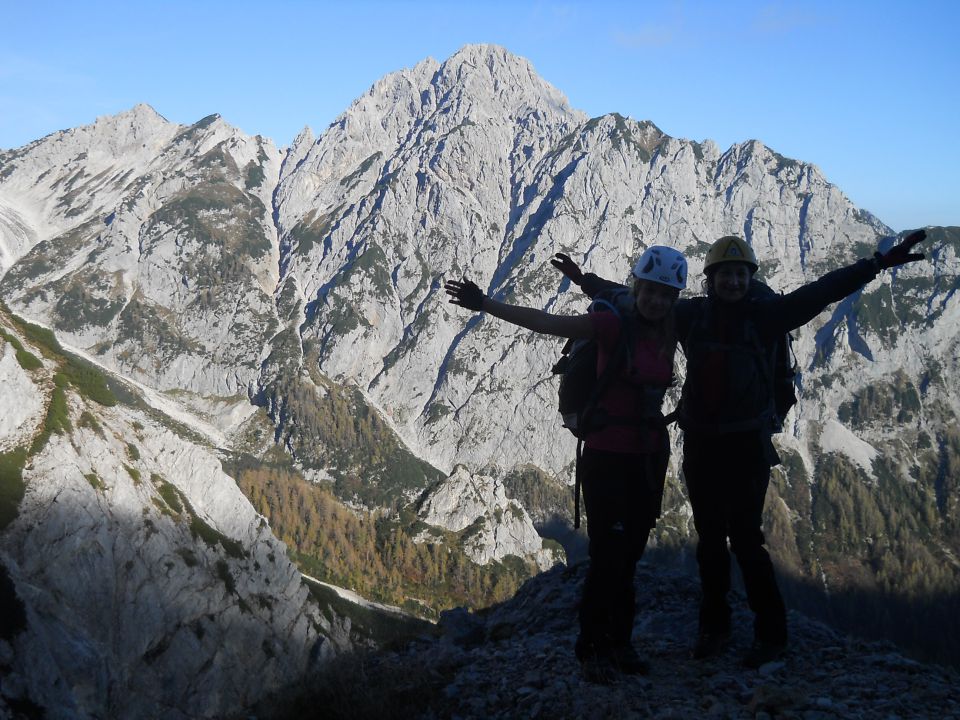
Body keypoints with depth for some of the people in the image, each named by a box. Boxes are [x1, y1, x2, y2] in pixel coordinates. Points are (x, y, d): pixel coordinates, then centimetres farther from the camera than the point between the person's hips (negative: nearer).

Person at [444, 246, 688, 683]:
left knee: (628, 556, 13)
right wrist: (485, 305, -18)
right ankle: (593, 649, 11)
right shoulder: (614, 326, -12)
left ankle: (618, 642, 25)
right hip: (607, 456, -6)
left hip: (648, 458, 6)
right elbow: (545, 323, -14)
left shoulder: (668, 336, 5)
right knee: (608, 557, -3)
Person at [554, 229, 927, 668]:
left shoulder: (765, 314, -4)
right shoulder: (691, 314, 3)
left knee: (746, 540, -5)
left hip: (747, 445, -4)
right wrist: (585, 280, 12)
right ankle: (714, 628, 24)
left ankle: (771, 635, 8)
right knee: (709, 540, 12)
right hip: (700, 444, 4)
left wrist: (880, 262, -16)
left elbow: (822, 291, -10)